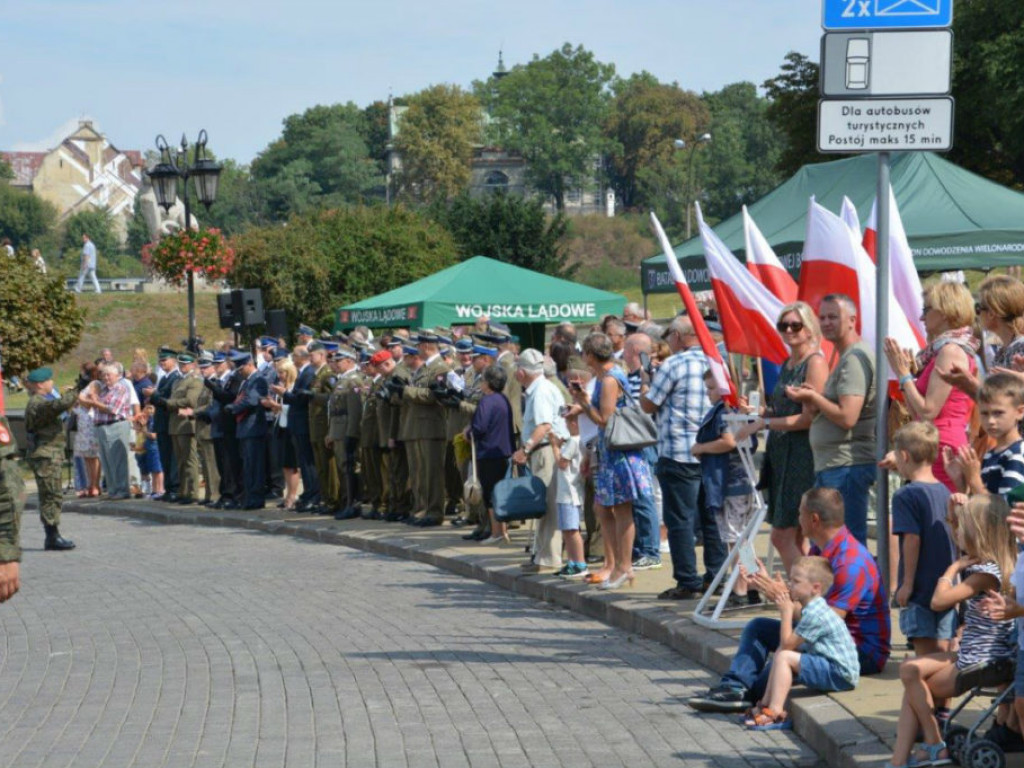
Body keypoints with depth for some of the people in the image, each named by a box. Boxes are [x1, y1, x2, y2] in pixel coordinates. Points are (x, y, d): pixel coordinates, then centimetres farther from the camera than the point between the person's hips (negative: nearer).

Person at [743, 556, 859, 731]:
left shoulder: (815, 615, -20)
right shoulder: (813, 608, 13)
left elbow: (787, 644, -17)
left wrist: (786, 612, -10)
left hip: (840, 674, -11)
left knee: (784, 657, -21)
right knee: (780, 656, 16)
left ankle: (775, 713, -25)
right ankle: (766, 704, 15)